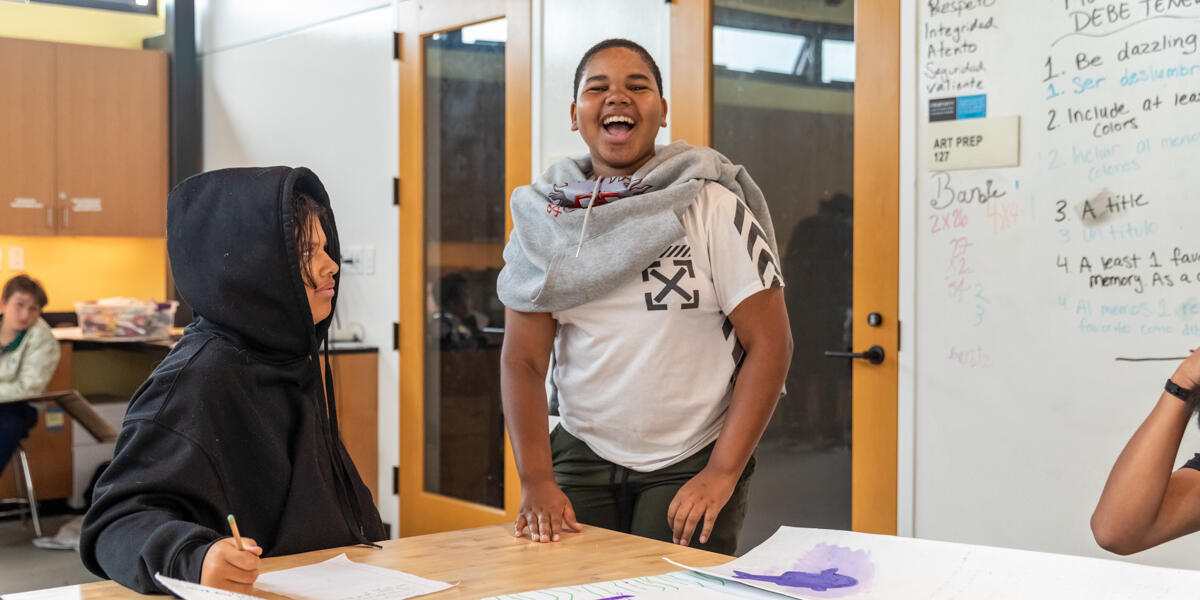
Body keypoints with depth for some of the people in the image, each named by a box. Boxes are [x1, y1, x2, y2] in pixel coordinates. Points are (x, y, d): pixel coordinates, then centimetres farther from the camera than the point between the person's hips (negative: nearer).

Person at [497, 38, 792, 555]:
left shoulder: (713, 206, -7)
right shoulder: (546, 218, 1)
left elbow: (769, 343, -9)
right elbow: (523, 359, -1)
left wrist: (721, 474, -15)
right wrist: (536, 480, -12)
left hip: (691, 462, -2)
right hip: (582, 457, 3)